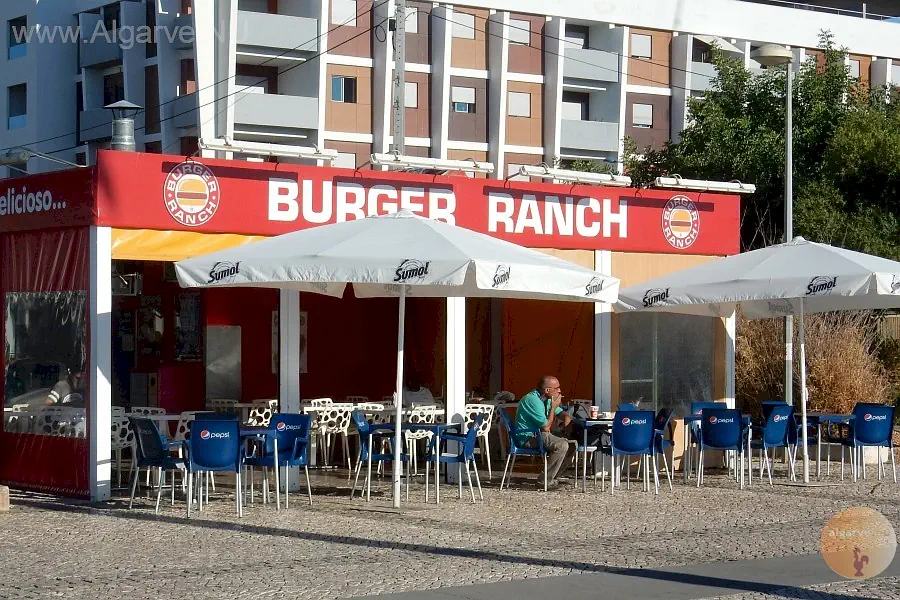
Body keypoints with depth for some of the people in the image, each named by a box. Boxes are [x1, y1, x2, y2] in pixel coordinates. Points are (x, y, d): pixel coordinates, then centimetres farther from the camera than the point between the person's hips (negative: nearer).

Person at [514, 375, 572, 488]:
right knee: (561, 446, -26)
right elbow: (546, 427, -22)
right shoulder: (532, 400, -21)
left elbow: (560, 413, 21)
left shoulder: (546, 398, 9)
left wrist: (566, 417, -3)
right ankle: (544, 481, -21)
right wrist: (553, 407, -15)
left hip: (538, 435, 10)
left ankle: (552, 477, 5)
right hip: (527, 438, -10)